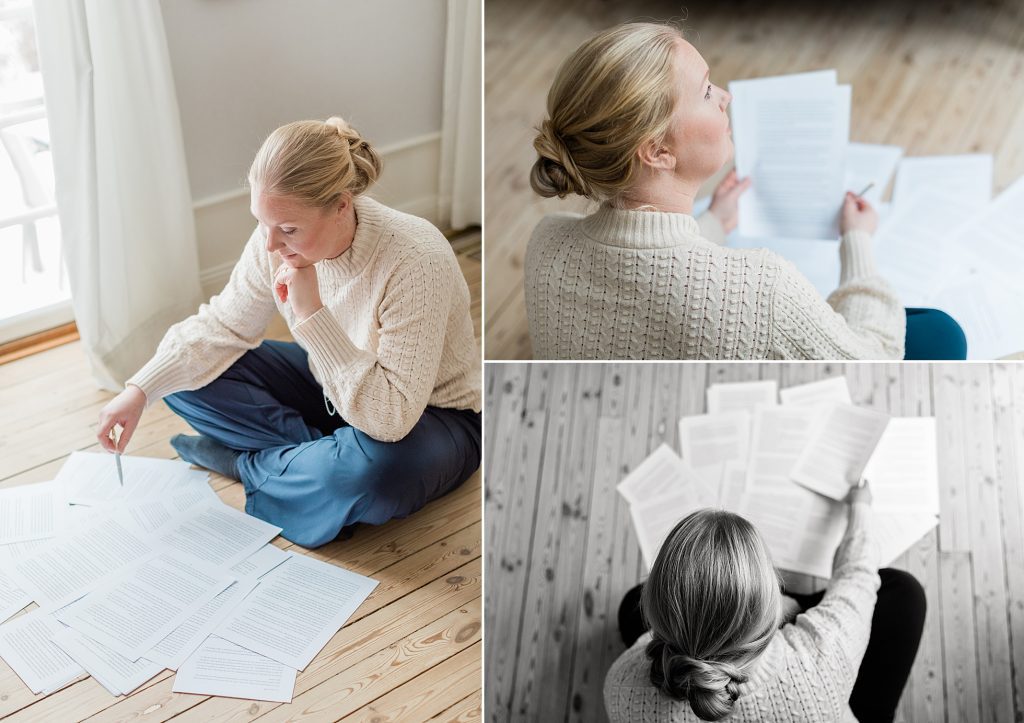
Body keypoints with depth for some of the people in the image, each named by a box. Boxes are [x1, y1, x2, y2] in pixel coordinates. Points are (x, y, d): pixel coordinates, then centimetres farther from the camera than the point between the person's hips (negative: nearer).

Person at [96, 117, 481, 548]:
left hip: (429, 417, -5)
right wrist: (139, 391, -15)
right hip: (330, 391, 6)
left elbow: (391, 419, -38)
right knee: (189, 375, -5)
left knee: (370, 468, -41)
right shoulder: (278, 239, -16)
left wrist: (312, 315, -41)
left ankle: (245, 463, -9)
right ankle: (330, 453, -9)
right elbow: (222, 326, -2)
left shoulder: (416, 262, -36)